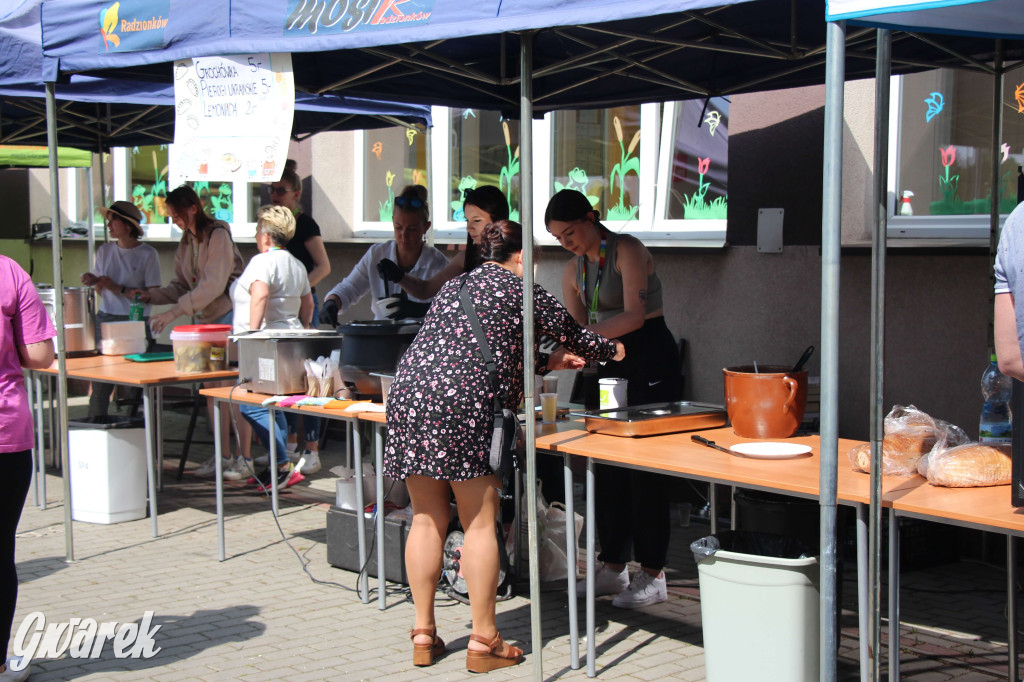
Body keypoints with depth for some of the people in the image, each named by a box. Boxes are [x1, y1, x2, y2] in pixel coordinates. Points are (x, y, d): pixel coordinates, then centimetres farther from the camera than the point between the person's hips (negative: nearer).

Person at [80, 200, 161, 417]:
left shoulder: (148, 254, -1)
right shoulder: (105, 251, 13)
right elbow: (102, 292, 17)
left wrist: (118, 288, -13)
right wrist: (95, 282, -4)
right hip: (105, 319, 4)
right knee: (100, 385, -3)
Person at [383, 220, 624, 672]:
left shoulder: (454, 287, 28)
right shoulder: (520, 289, 9)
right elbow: (573, 335, 19)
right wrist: (611, 350, 39)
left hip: (408, 393, 7)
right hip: (465, 403, -7)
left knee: (427, 520, 11)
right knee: (480, 523, 0)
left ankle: (423, 634, 14)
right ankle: (484, 641, 3)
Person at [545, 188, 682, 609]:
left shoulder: (627, 251, -13)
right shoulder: (574, 270, 10)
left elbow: (634, 315, -23)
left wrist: (589, 335, -30)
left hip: (651, 358, -8)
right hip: (612, 362, 8)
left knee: (645, 466, -7)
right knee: (608, 463, 8)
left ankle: (652, 576, -1)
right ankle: (613, 566, 17)